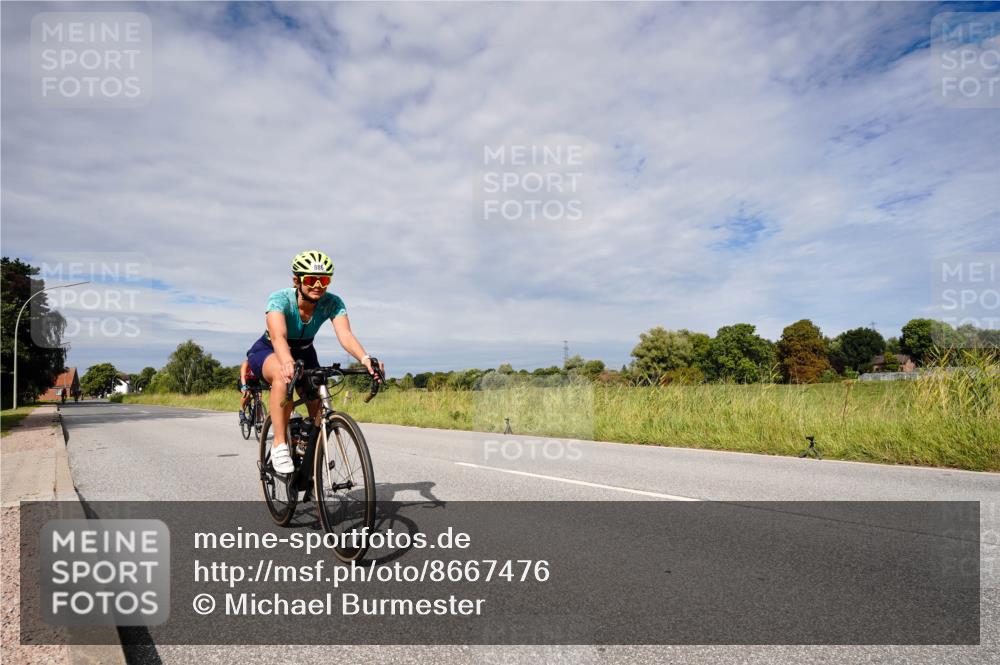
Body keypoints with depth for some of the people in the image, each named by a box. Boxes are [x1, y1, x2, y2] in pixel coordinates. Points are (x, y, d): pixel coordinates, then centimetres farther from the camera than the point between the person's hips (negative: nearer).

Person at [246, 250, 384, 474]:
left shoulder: (332, 303, -23)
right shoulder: (279, 299, -31)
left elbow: (345, 335, -38)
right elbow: (278, 336, -48)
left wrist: (365, 359, -58)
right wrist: (287, 362, -69)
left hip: (304, 353, 4)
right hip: (268, 352, -4)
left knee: (321, 410, -9)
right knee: (284, 375, -39)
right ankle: (280, 445, -30)